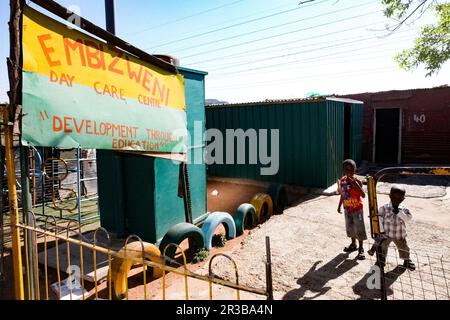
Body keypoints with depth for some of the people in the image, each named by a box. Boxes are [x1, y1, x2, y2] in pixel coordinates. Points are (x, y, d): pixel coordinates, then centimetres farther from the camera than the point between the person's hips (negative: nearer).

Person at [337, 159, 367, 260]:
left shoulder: (357, 181, -18)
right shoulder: (342, 180, -3)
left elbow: (363, 195, -29)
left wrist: (355, 184, -38)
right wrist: (339, 206, 13)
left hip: (357, 209, -5)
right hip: (347, 208, 6)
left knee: (359, 228, 2)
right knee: (350, 227, 18)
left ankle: (361, 249, 14)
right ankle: (353, 244, 37)